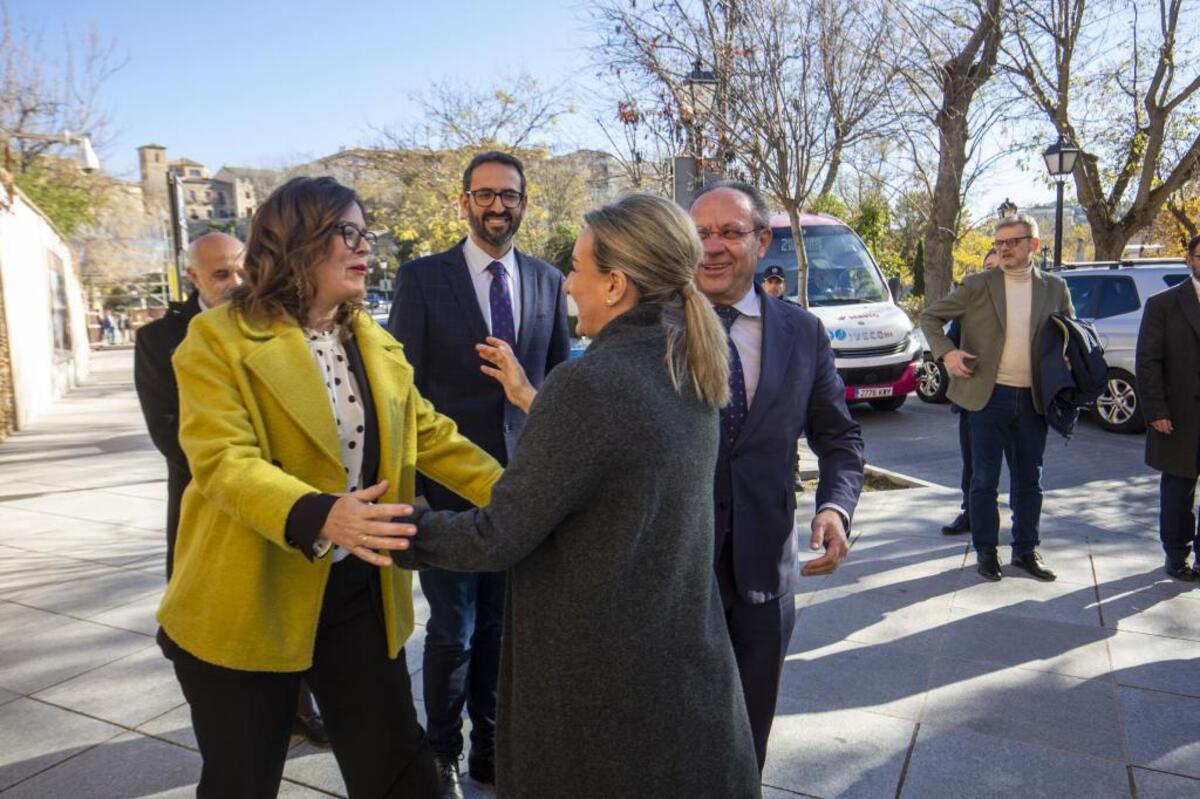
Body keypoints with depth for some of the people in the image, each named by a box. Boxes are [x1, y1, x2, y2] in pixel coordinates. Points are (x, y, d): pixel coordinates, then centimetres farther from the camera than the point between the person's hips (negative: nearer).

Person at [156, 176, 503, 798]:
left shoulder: (376, 344, 7)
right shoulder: (219, 339, -11)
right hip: (249, 602, -4)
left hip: (357, 592, 4)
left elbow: (429, 435, 8)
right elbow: (224, 461, -23)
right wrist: (319, 516, -42)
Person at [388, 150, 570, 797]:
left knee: (501, 626, 14)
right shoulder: (422, 278, -3)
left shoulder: (547, 280, 6)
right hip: (449, 483, -2)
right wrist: (408, 486, -7)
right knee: (454, 632, 8)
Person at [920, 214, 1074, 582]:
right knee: (984, 480, 3)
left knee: (1029, 480, 12)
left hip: (1033, 399, 3)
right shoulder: (977, 285, -2)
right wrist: (946, 352, -11)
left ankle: (1026, 550, 26)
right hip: (989, 397, -2)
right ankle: (986, 552, 16)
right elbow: (930, 316, 3)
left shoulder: (1054, 288, 6)